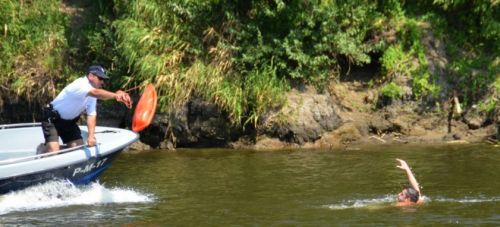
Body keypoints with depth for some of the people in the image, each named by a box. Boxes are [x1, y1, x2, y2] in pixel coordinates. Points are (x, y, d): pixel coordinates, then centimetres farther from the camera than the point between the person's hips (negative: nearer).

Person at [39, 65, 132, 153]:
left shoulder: (92, 93, -2)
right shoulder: (80, 85, -29)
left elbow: (91, 115, -8)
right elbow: (96, 93, -50)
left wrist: (91, 136, -22)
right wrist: (115, 95, -66)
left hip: (69, 121, 8)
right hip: (52, 119, -8)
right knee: (53, 150, -21)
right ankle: (42, 149, 13)